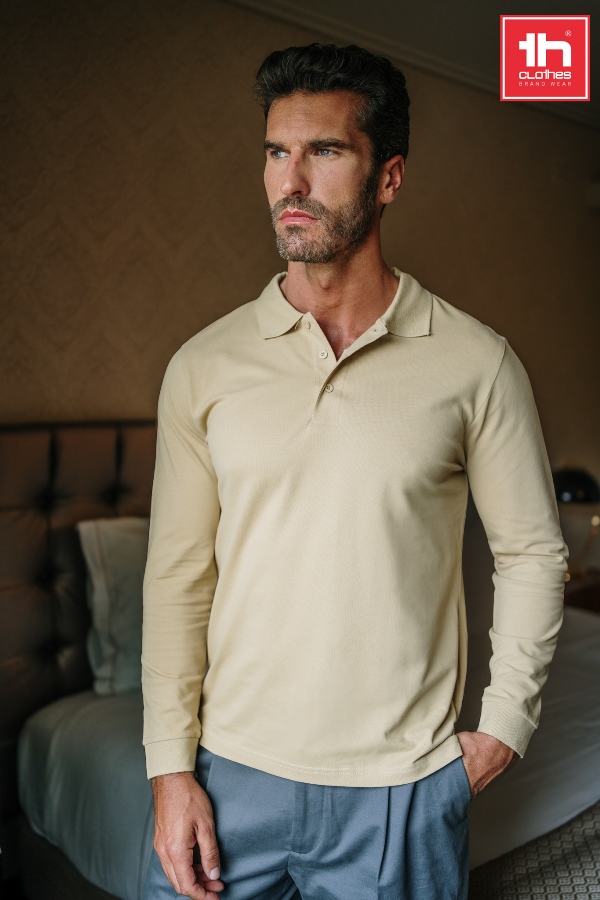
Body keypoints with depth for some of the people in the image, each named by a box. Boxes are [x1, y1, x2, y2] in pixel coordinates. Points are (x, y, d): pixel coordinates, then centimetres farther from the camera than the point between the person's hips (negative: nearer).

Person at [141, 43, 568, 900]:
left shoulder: (475, 363, -7)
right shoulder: (204, 366, -3)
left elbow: (533, 555, 2)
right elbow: (177, 578, -1)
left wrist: (503, 726, -2)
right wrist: (171, 768, -2)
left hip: (401, 793, -1)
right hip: (230, 774, 2)